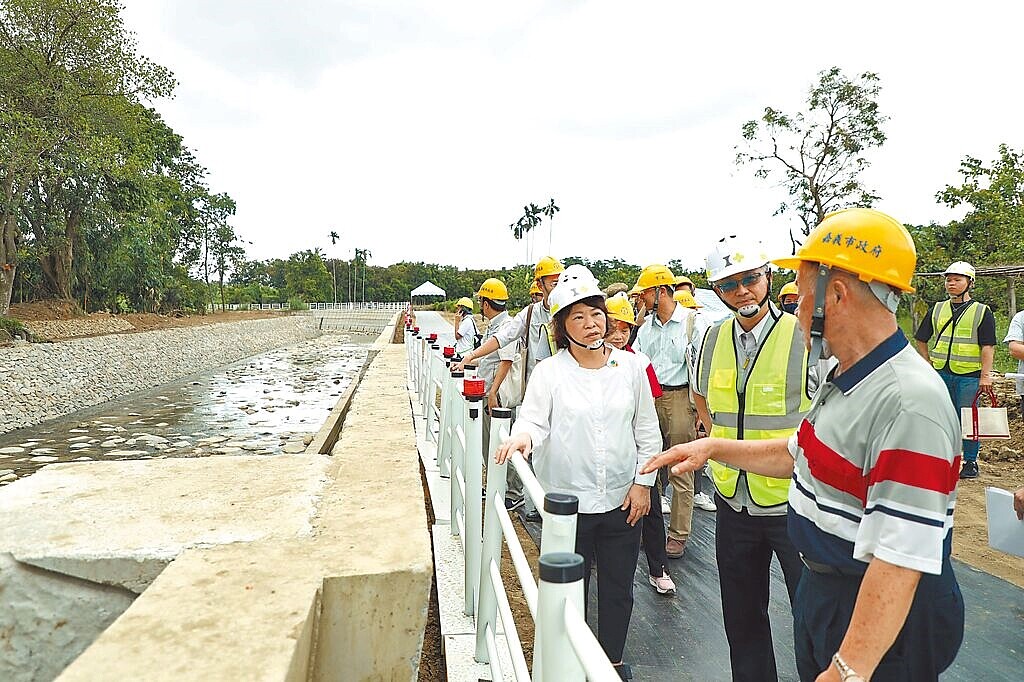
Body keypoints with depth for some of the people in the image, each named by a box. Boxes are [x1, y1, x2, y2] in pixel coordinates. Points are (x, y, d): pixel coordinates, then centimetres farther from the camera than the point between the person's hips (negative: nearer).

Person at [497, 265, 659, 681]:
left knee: (618, 588, 17)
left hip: (622, 501, 3)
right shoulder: (549, 372, -6)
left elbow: (647, 431, 5)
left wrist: (643, 482, 1)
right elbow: (534, 420, -11)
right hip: (568, 501, -2)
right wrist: (522, 435, -34)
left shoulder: (630, 366, 0)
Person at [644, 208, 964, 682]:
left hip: (880, 625, -9)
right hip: (822, 589, 9)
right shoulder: (846, 381, 3)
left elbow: (899, 562, -32)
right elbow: (800, 455, 16)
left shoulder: (909, 403, -30)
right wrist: (714, 446, 7)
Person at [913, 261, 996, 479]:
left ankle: (971, 462, 13)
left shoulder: (982, 311, 1)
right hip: (941, 374, 3)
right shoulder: (937, 309, 10)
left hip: (970, 376, -3)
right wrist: (929, 365, 10)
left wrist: (985, 375, -11)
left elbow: (988, 346, -4)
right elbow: (921, 340, 17)